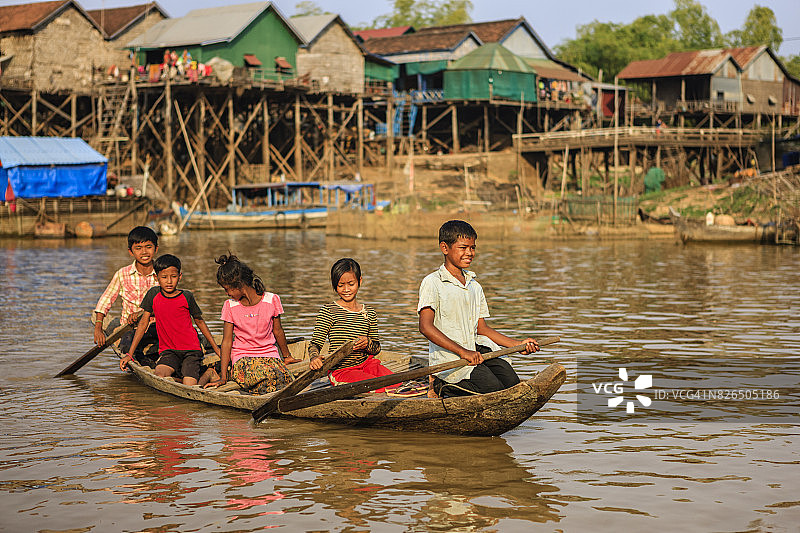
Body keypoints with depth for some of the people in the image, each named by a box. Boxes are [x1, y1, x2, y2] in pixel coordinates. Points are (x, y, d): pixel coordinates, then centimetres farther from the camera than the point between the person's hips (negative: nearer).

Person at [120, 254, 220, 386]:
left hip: (191, 350, -2)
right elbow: (143, 324, 7)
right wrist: (129, 354, 5)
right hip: (168, 350, 2)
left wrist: (215, 348, 13)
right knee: (159, 377, -28)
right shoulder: (153, 294, 0)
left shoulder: (187, 297, -4)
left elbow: (199, 321, 10)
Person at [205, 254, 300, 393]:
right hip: (242, 358, -1)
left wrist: (287, 357, 26)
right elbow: (227, 342, 3)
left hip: (270, 355, 1)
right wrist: (223, 378, -3)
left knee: (285, 382, -31)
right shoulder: (230, 306, 3)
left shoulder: (271, 300, -1)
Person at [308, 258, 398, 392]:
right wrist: (314, 358, -32)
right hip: (340, 370, -6)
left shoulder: (369, 313, 9)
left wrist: (368, 344, -11)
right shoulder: (328, 311, -5)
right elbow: (315, 344, -8)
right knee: (381, 387, -27)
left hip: (366, 362, 6)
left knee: (395, 383, -19)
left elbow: (377, 348, 14)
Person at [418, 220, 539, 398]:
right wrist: (463, 352, -25)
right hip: (448, 358, -7)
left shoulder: (475, 287, 19)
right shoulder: (432, 283, -5)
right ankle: (443, 386, -3)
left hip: (477, 350, 7)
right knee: (494, 389, -24)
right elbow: (426, 327, -16)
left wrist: (518, 345, 10)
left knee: (511, 382, -18)